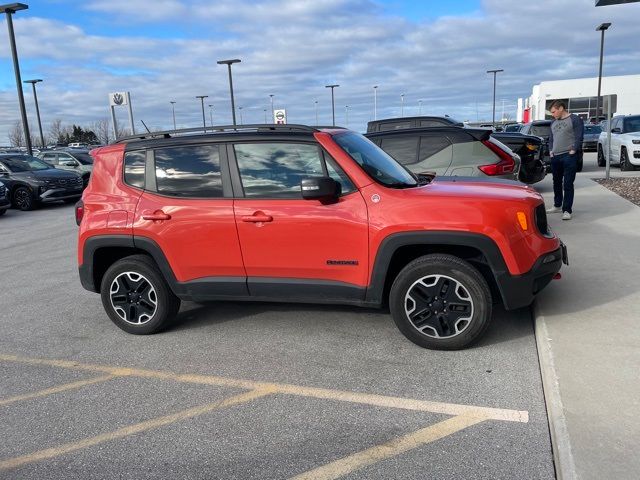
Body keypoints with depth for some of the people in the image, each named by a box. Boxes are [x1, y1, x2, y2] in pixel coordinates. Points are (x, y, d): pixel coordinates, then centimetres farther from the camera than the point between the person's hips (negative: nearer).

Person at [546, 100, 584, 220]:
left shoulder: (575, 119, -2)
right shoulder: (554, 123, 20)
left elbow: (579, 137, -8)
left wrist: (573, 150, -14)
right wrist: (551, 150, 10)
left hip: (568, 156, -7)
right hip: (555, 157, 7)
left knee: (568, 184, -8)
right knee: (556, 183, 15)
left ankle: (567, 210, -7)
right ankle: (557, 206, 28)